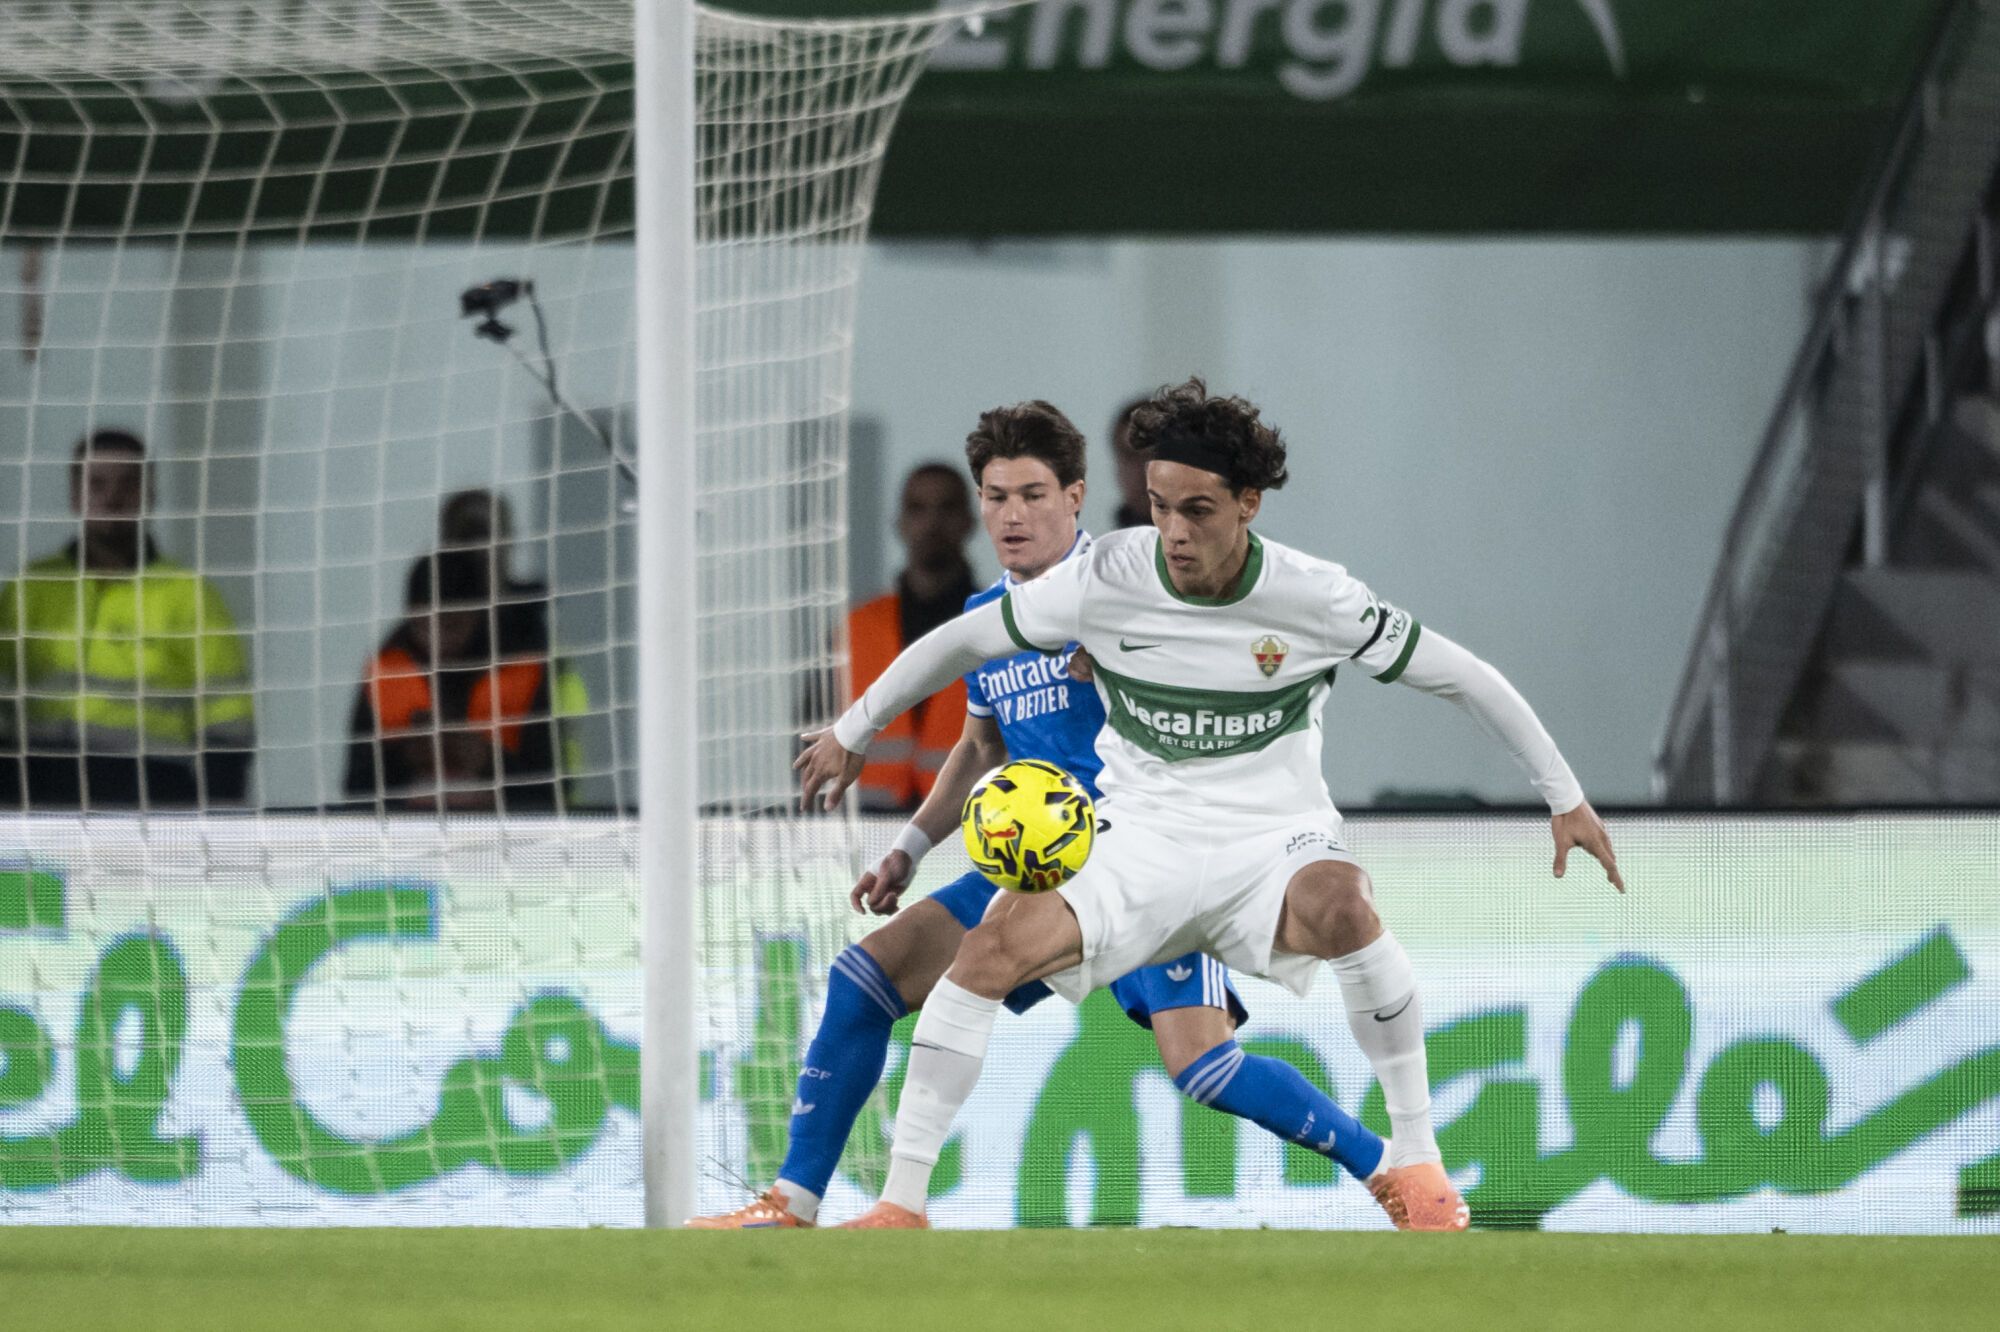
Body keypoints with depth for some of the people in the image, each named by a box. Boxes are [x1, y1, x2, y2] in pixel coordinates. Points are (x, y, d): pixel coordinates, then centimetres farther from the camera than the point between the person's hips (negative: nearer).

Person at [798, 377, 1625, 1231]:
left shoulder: (1314, 599, -12)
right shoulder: (1106, 581, -9)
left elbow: (1462, 678, -1)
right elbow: (963, 640, 8)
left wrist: (1565, 797, 1)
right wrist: (852, 731, 14)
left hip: (1274, 841, -2)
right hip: (1140, 845, 2)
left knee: (1339, 905, -38)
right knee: (997, 943, -23)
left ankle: (1415, 1155, -21)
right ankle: (901, 1202, -16)